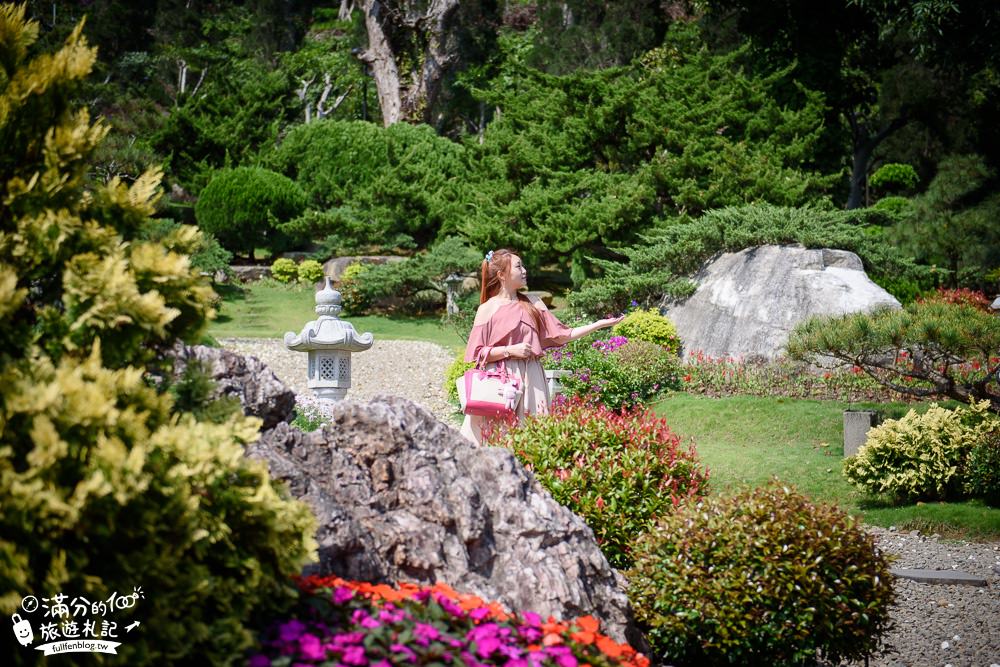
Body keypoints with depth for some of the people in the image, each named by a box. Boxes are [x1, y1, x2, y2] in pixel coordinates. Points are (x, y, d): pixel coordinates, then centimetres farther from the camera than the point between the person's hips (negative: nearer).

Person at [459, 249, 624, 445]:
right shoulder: (488, 309, -1)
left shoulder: (532, 304, 11)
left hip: (531, 381, 4)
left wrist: (600, 324, 6)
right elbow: (477, 353, -4)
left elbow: (561, 335, 11)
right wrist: (510, 350, -14)